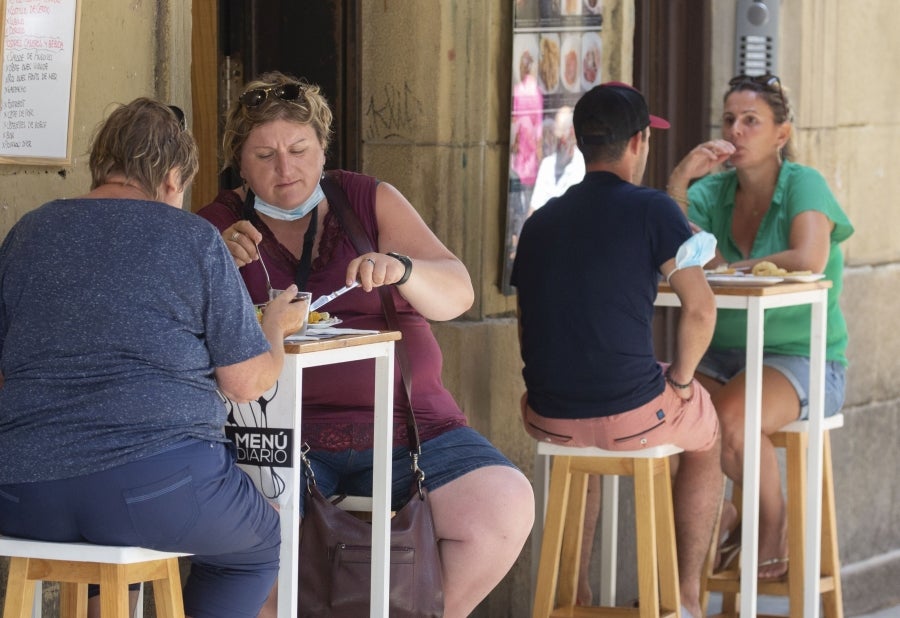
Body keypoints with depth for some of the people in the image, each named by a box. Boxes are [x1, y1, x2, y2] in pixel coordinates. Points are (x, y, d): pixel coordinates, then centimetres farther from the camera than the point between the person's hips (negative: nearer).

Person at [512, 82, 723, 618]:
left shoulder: (541, 221, 9)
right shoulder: (652, 210, -8)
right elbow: (700, 309, -16)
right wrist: (680, 379, -1)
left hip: (548, 420, 5)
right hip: (630, 415, -5)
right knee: (708, 436, 28)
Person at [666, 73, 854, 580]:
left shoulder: (804, 185, -6)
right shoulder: (713, 190, 9)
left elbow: (810, 259, -25)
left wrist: (726, 268, -15)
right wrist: (679, 180, -15)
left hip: (803, 359, -5)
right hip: (725, 354, 5)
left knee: (731, 418, -34)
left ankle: (777, 526, -5)